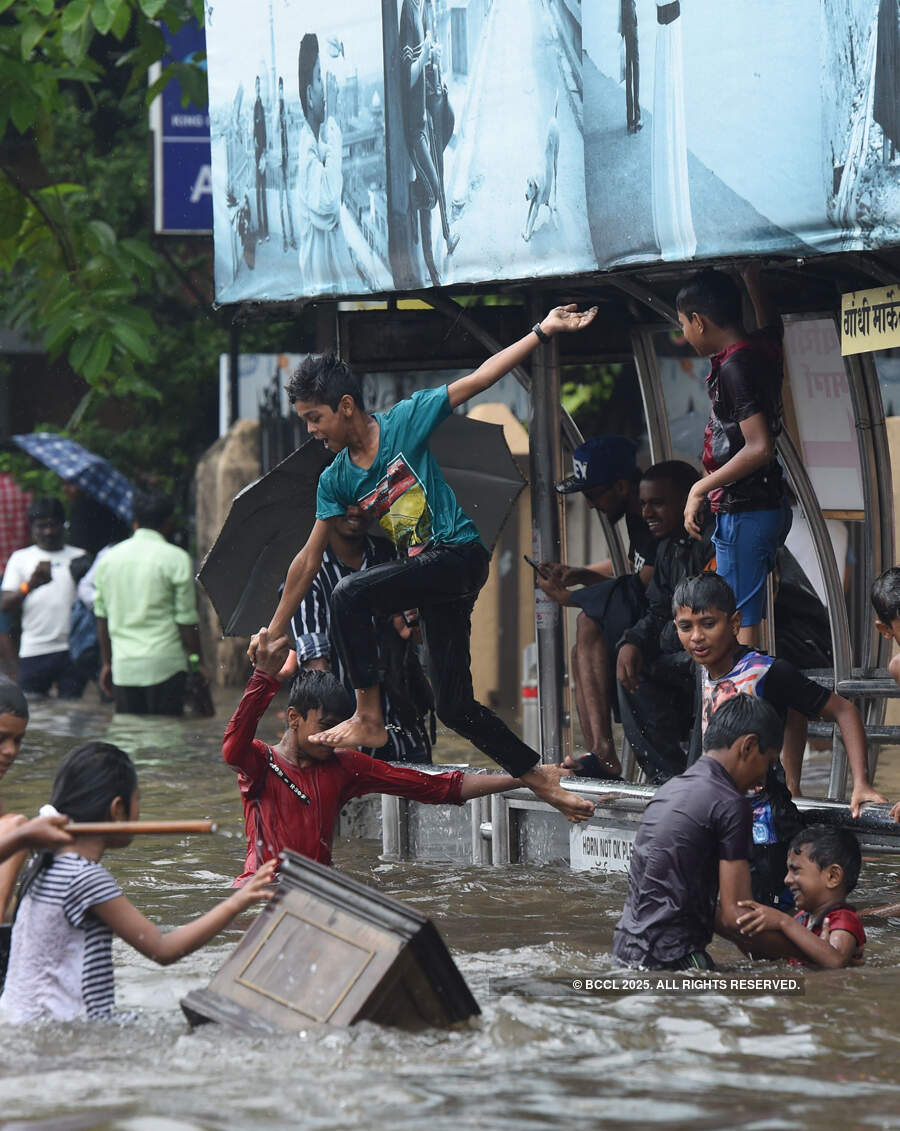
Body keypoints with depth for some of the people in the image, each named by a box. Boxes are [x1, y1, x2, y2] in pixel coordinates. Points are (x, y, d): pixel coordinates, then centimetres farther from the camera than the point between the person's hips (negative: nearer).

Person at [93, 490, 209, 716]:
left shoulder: (108, 559, 9)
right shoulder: (176, 559, -5)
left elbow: (101, 617, 14)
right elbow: (186, 619, -5)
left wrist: (107, 663, 23)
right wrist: (197, 661, 5)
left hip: (123, 666, 4)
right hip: (165, 664, -4)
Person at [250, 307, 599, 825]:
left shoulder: (404, 421, -6)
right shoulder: (336, 480, 8)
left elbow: (478, 379, -4)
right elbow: (309, 560, 11)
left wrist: (542, 332, -9)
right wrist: (275, 630, 10)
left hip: (460, 553, -7)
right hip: (427, 570, 7)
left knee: (351, 594, -26)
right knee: (456, 708, 3)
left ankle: (369, 719, -18)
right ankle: (538, 775, 17)